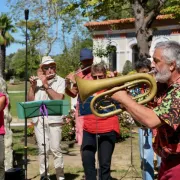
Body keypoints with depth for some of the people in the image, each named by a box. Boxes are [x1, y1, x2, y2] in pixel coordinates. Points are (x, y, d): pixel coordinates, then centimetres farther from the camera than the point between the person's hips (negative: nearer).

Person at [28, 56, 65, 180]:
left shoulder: (60, 81, 2)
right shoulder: (38, 80, 11)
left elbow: (59, 98, -13)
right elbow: (30, 100, 9)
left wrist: (46, 84, -11)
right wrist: (33, 86, -5)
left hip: (54, 119, -2)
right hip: (39, 119, 3)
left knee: (55, 149, -2)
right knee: (43, 149, 4)